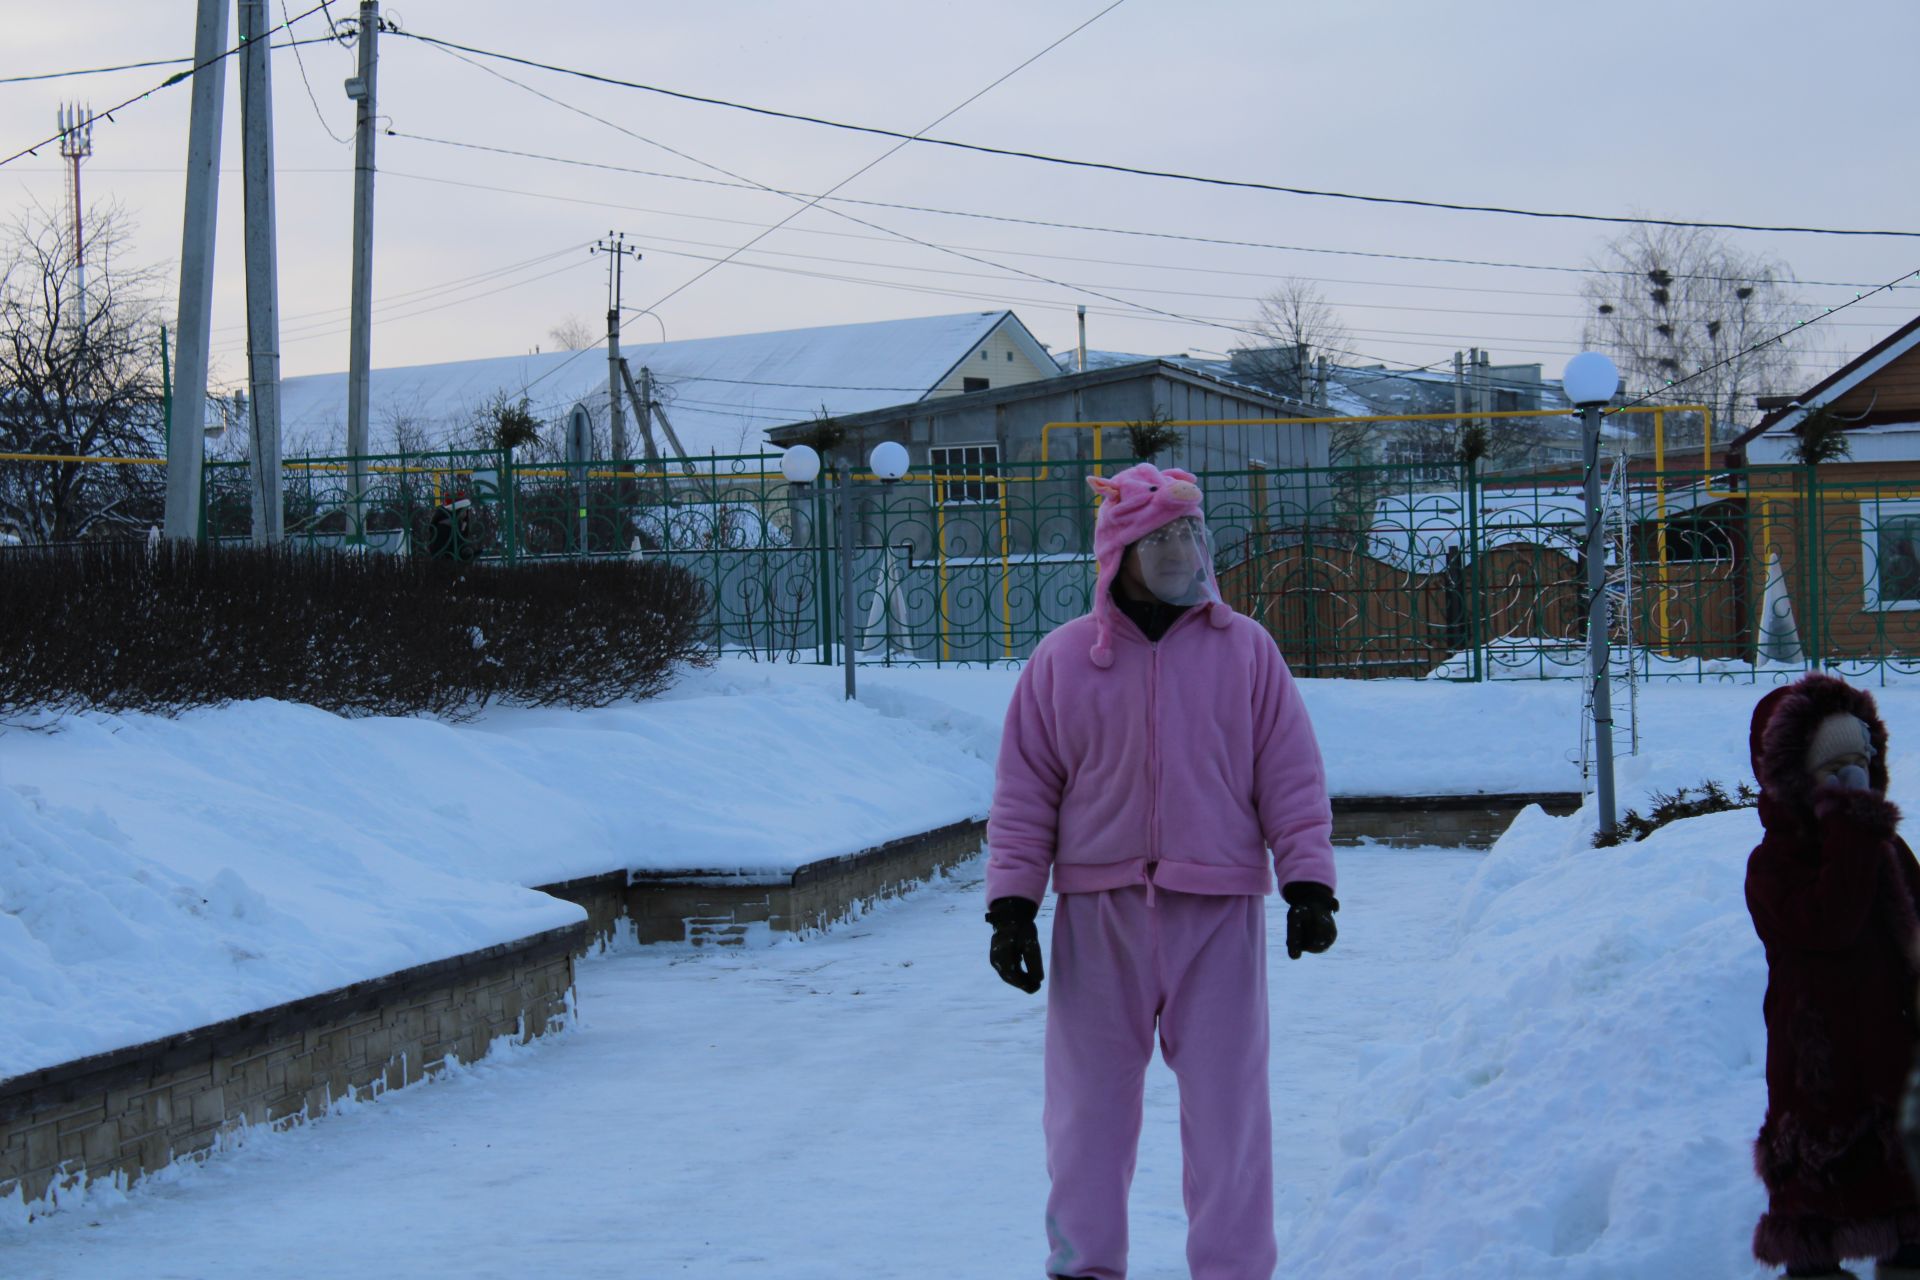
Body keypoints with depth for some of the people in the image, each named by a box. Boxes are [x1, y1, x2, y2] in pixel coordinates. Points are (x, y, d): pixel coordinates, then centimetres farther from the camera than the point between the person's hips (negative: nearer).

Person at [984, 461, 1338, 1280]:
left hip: (1218, 912, -1)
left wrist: (1308, 884, -3)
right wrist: (1011, 905, 1)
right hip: (1099, 913, 1)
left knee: (1226, 1099, 2)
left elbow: (1292, 777, 4)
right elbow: (1024, 793, 6)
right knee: (1090, 1097, 7)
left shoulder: (1246, 650, 4)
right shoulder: (1063, 660, 4)